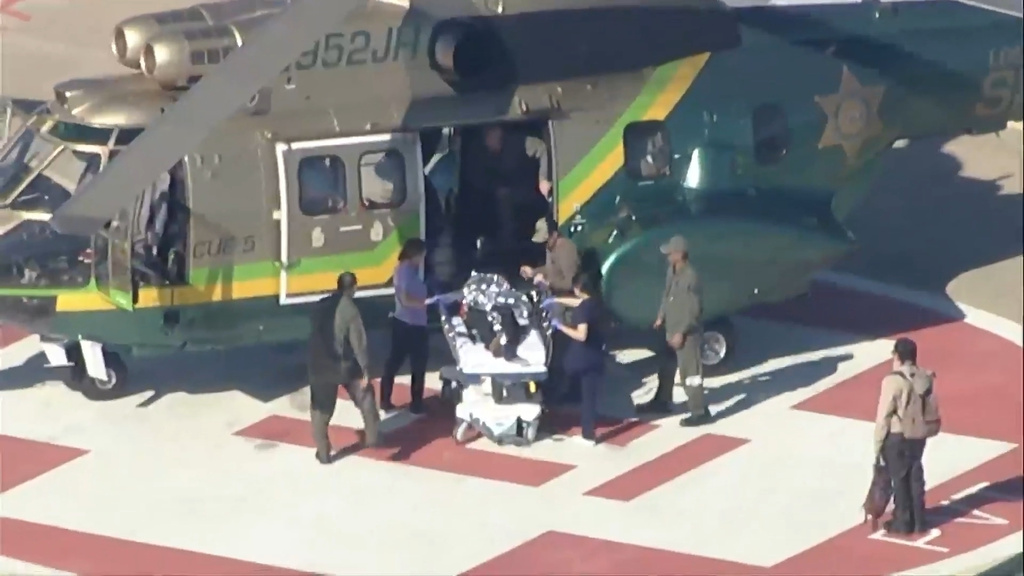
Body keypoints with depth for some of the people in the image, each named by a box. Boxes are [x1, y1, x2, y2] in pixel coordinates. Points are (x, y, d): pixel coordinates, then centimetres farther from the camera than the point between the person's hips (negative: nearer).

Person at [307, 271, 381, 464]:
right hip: (344, 364, -4)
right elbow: (358, 341, -14)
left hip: (320, 365, 4)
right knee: (365, 397, 17)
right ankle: (372, 437, 22)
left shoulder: (321, 306, 6)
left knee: (320, 410, 12)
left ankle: (323, 452, 13)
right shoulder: (349, 308, -11)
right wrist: (365, 368, -10)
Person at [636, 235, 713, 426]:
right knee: (665, 367, 22)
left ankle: (700, 412, 3)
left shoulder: (690, 277, -25)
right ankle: (662, 402, 39)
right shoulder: (671, 271, 4)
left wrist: (681, 333, -21)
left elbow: (694, 310, -23)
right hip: (670, 330, 10)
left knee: (690, 372, -4)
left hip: (686, 334, -9)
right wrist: (661, 317, 14)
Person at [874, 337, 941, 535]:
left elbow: (884, 416, -16)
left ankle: (903, 522, 15)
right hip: (919, 435, 6)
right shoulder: (926, 378, 0)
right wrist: (925, 429, 14)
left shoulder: (893, 381, -19)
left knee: (899, 478, 7)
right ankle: (919, 521, 23)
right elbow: (931, 411, 2)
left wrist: (878, 444, -7)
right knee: (915, 477, 16)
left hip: (897, 437, -6)